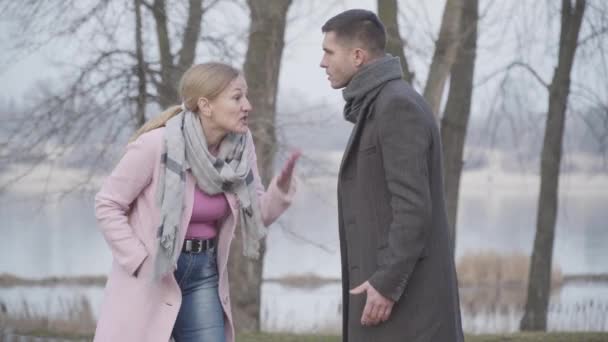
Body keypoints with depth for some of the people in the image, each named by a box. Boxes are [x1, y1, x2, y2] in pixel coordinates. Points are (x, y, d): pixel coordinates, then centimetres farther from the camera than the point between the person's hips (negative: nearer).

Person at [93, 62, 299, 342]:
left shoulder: (239, 145, -4)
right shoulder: (156, 145, -20)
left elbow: (257, 214, 5)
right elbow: (107, 205, -13)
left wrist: (282, 187, -14)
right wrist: (142, 263, -14)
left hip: (203, 274, 5)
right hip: (149, 277, -5)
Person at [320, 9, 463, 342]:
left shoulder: (398, 105, -14)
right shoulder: (380, 107, 18)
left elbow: (413, 206, -20)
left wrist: (386, 283, -22)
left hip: (405, 288, -10)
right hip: (389, 281, 10)